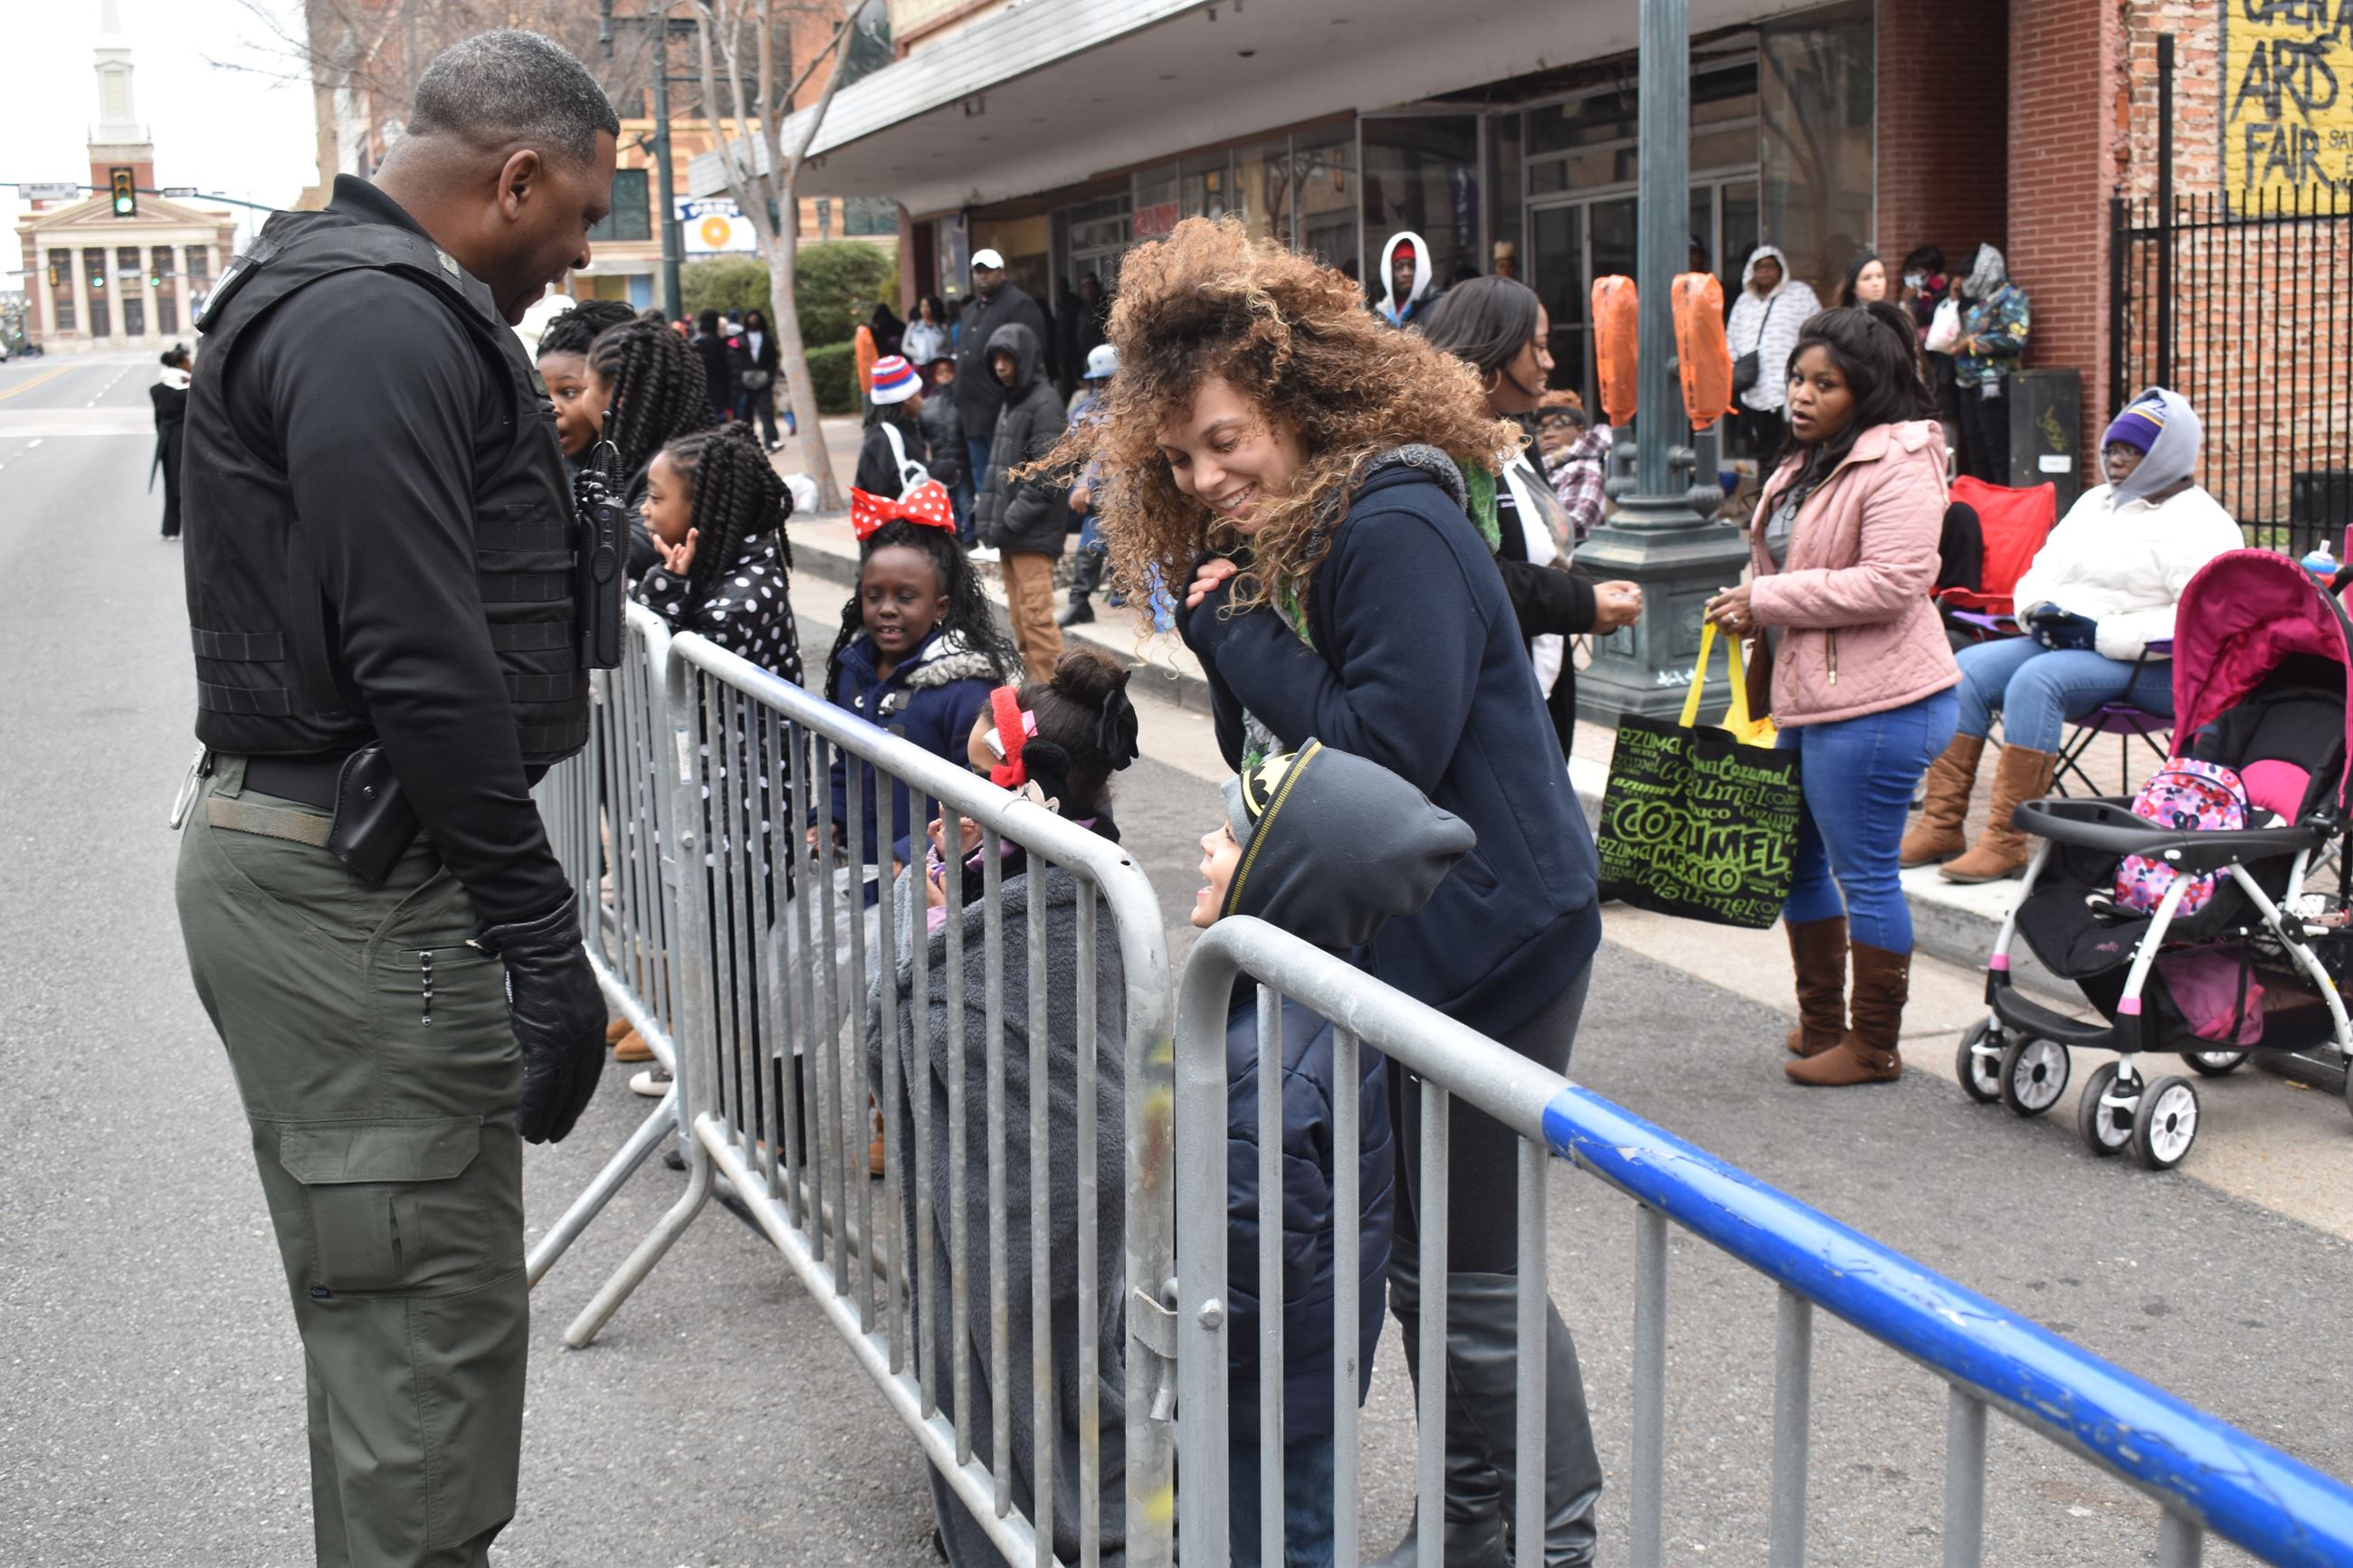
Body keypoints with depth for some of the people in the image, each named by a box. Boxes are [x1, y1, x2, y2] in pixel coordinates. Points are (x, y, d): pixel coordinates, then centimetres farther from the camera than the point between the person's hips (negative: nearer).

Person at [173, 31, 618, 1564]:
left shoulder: (362, 299, 18)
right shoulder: (379, 320, -17)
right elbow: (425, 665, -25)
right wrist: (544, 936, -22)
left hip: (309, 851, 11)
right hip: (354, 888, -11)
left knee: (394, 1307, 19)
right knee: (431, 1321, -4)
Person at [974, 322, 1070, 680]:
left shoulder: (1043, 402, -10)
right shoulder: (1011, 402, 18)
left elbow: (1047, 474, -17)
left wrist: (1012, 518, -18)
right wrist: (986, 512, 10)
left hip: (1034, 533, -9)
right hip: (1010, 531, 9)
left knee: (1037, 616, -11)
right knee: (1019, 618, 13)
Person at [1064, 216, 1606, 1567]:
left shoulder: (1395, 530, -18)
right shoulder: (1277, 548, 12)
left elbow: (1389, 750, -25)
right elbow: (1264, 754, 13)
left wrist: (1240, 636, -18)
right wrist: (1219, 633, -2)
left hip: (1485, 946, -10)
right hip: (1389, 942, 10)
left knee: (1466, 1271, 0)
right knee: (1411, 1251, 17)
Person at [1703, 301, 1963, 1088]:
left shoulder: (1898, 466, -15)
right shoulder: (1806, 461, 15)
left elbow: (1892, 583, -24)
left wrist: (1769, 599, -19)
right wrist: (1752, 610, 10)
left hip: (1875, 704, -10)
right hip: (1806, 696, 10)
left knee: (1864, 871, -1)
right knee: (1798, 857, 18)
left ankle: (1874, 1047, 12)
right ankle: (1821, 1020, 33)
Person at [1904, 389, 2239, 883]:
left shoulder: (2200, 524, -6)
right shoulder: (2094, 503, 20)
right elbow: (2040, 573, 22)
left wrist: (2100, 634, -21)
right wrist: (2039, 610, -3)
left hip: (2150, 668, -8)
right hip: (2061, 644, 8)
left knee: (2037, 680, -33)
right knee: (1968, 668, -14)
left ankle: (2007, 843, -33)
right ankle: (1941, 826, -17)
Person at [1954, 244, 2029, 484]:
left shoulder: (2010, 297, -5)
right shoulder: (1975, 300, 19)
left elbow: (2015, 338, -18)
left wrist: (1973, 342, -12)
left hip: (1993, 385, -8)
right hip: (1969, 386, 8)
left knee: (1999, 455, -9)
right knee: (1975, 456, 11)